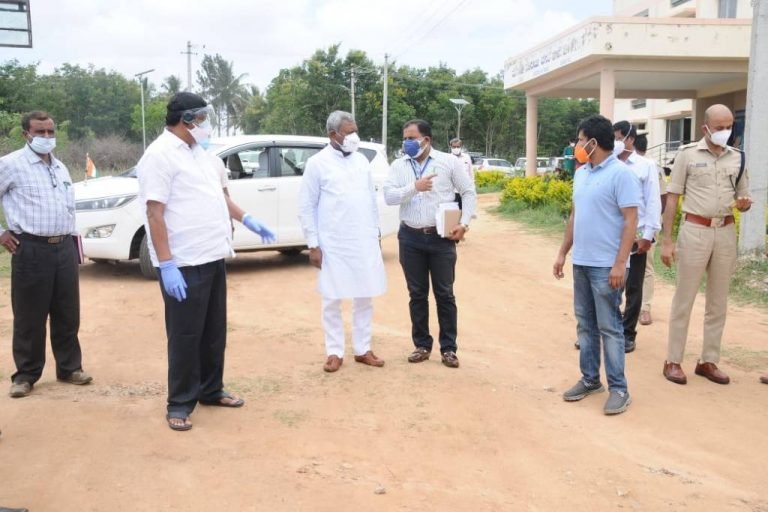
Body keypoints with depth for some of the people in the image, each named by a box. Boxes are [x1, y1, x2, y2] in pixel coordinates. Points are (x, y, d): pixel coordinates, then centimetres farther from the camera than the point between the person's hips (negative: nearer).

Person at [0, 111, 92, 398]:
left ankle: (69, 368, 22)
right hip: (32, 249, -5)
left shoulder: (60, 167, 15)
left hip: (65, 248, 6)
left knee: (67, 314, 11)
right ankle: (26, 375, 15)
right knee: (30, 317, 3)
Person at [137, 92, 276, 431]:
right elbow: (155, 214, -19)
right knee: (185, 336, 1)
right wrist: (166, 265, -24)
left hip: (213, 258, 9)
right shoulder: (160, 155, -13)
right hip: (184, 264, -9)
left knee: (214, 332, 16)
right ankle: (180, 404, 15)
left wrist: (246, 219, 23)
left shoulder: (198, 152, 14)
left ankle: (211, 391, 30)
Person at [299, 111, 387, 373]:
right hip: (332, 245, -4)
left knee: (364, 298, 9)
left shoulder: (362, 161, 9)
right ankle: (334, 352, 17)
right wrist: (313, 245, -7)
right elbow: (307, 207, -4)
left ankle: (363, 349, 21)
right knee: (332, 300, 5)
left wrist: (375, 235, 12)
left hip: (365, 243, 4)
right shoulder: (317, 163, -5)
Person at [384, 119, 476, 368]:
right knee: (417, 294, 9)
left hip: (441, 237, -2)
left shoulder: (448, 162, 0)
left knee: (444, 294, 3)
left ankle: (448, 348, 14)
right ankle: (422, 345, 22)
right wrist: (415, 187, -18)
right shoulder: (398, 166, 5)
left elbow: (469, 192, 4)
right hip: (411, 238, 2)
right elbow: (389, 196, -6)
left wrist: (464, 223, -6)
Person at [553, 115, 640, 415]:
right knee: (585, 324, 13)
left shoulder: (620, 174, -12)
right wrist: (563, 253, 16)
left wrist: (620, 264, -20)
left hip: (606, 266, -7)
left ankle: (618, 389, 9)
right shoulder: (581, 174, 12)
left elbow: (630, 221, -15)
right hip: (581, 262, 8)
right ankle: (590, 379, 25)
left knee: (609, 327, -1)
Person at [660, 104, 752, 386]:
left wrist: (744, 203, -9)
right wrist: (667, 240, -8)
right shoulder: (687, 154, -3)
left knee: (718, 302, 9)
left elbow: (743, 199, 17)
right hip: (695, 230, -4)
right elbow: (672, 198, -4)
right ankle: (673, 361, 10)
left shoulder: (737, 157, 8)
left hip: (726, 232, 4)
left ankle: (708, 361, 20)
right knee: (684, 299, 1)